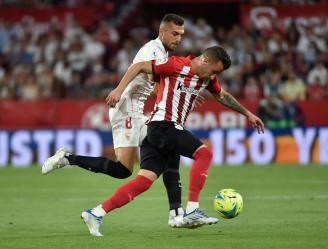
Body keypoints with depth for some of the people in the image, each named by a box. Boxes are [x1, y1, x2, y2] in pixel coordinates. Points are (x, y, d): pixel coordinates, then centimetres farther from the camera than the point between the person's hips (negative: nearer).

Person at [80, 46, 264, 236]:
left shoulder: (208, 78, 14)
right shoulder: (177, 65, -10)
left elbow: (222, 96, 32)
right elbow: (139, 66, -7)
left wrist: (248, 113, 34)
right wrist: (119, 90, -14)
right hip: (163, 125, -8)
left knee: (144, 181, -1)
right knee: (204, 153, -14)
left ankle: (96, 214, -4)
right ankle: (192, 210, -15)